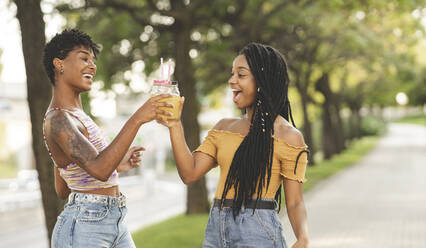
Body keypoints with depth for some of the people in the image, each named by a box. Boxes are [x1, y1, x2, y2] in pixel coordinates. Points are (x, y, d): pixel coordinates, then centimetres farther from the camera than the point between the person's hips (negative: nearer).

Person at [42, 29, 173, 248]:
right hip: (84, 228, -9)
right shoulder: (58, 121, -15)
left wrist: (116, 165, 14)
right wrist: (136, 119, -30)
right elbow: (99, 170, -30)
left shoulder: (75, 115, 15)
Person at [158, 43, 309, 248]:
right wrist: (174, 126, -3)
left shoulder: (287, 136, -4)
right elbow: (189, 173, 4)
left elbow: (294, 202, -5)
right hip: (215, 230, 5)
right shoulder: (224, 127, 12)